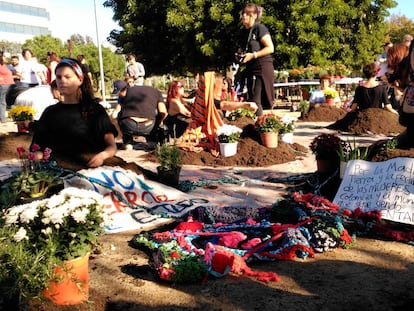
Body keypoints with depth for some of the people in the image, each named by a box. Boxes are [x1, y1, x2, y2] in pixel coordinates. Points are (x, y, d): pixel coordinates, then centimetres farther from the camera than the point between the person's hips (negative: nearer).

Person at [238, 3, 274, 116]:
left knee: (255, 100, -14)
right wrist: (241, 55, 7)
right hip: (251, 68, 8)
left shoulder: (260, 28, -9)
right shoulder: (245, 32, 14)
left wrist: (253, 55, -20)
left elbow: (270, 48, -15)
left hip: (262, 67, -8)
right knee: (250, 100, 9)